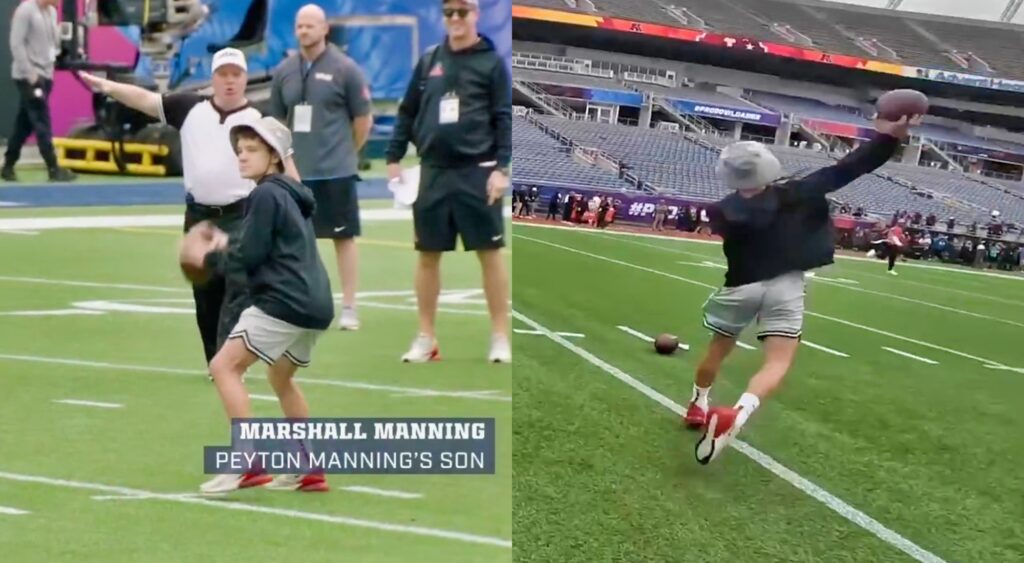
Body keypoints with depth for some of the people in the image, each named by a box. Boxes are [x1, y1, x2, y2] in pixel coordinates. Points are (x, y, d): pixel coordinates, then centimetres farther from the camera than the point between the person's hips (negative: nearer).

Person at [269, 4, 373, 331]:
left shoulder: (345, 69, -6)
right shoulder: (283, 71, 6)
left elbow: (363, 119, 0)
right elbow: (277, 119, 16)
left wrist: (346, 153, 6)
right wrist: (289, 156, 11)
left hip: (337, 172, -4)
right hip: (297, 172, 4)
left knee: (344, 238, 2)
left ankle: (349, 309, 10)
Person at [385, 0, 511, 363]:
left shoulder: (492, 62, 1)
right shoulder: (428, 61, 11)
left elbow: (504, 119, -4)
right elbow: (407, 112, 14)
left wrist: (501, 167, -12)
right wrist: (394, 158, 8)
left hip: (477, 172, -3)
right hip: (433, 172, 4)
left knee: (490, 252, 0)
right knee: (428, 254, 8)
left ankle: (500, 337, 10)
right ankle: (426, 337, 19)